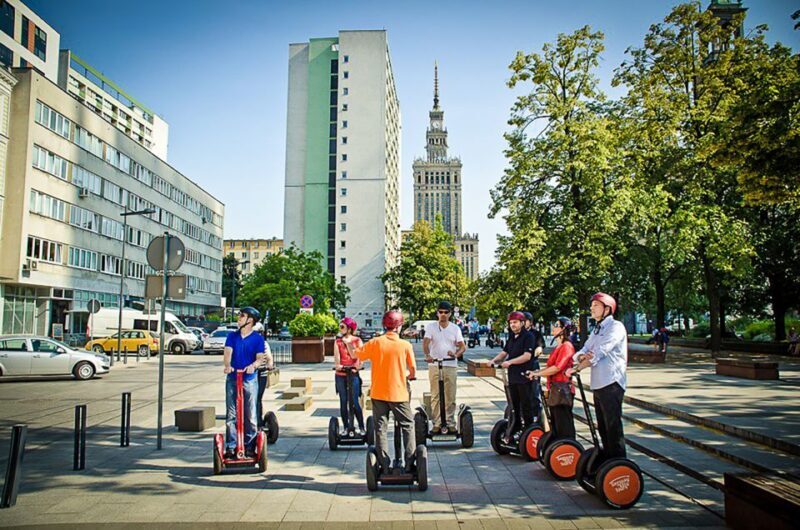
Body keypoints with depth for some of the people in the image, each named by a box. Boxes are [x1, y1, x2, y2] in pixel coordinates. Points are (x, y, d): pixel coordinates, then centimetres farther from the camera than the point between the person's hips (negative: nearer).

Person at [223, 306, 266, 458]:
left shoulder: (258, 339, 2)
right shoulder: (232, 336, 8)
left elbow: (260, 358, -7)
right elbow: (228, 353, -6)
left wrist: (253, 365, -30)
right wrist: (227, 365, -27)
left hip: (249, 380, -2)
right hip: (232, 379, 2)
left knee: (250, 415, 2)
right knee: (231, 414, 3)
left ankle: (249, 447, 11)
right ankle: (230, 447, 9)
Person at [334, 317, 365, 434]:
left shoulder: (357, 340, 4)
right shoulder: (338, 341, 10)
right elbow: (336, 354, -3)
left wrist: (359, 365, -21)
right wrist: (337, 365, -21)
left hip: (353, 374, -3)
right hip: (340, 375, 3)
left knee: (355, 402, -5)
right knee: (343, 402, 7)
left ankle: (361, 427, 5)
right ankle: (345, 427, 16)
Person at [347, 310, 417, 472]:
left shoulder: (375, 342, -6)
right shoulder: (405, 345, -7)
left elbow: (355, 355, 3)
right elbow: (413, 370, -2)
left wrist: (348, 343, 22)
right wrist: (410, 377, 20)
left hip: (378, 393, 1)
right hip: (399, 394, -1)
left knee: (380, 428, 10)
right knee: (408, 426, 13)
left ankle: (384, 466, 11)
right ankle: (409, 464, 10)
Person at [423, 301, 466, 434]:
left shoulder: (455, 328, 8)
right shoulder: (431, 326, 4)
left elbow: (462, 346, 2)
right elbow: (425, 343, -8)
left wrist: (456, 354, -20)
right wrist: (427, 355, -27)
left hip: (451, 366, 1)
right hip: (435, 365, -1)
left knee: (450, 397, 3)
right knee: (435, 396, 2)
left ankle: (450, 423, 13)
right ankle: (437, 424, 8)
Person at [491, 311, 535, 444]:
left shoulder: (528, 336, -9)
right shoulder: (511, 337, 16)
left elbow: (527, 356, -19)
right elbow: (504, 352, 17)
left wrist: (510, 362, -23)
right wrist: (494, 360, -2)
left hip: (524, 376, -7)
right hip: (512, 376, 8)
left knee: (526, 406, 0)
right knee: (514, 406, 14)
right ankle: (515, 430, 23)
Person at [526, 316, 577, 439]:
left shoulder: (566, 346, -12)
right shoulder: (558, 347, 17)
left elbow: (557, 367, -21)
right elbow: (550, 367, 17)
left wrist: (537, 374, -14)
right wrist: (536, 372, 5)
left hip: (562, 389, -10)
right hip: (554, 389, 10)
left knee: (564, 426, -5)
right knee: (555, 425, 16)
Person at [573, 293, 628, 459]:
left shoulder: (616, 327, -9)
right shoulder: (596, 330, 19)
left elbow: (599, 352, -19)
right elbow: (585, 349, 8)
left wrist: (577, 369, -20)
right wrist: (581, 356, -17)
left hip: (611, 383, -9)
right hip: (598, 383, 9)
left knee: (613, 426, -6)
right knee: (602, 426, 15)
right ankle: (607, 458, 26)